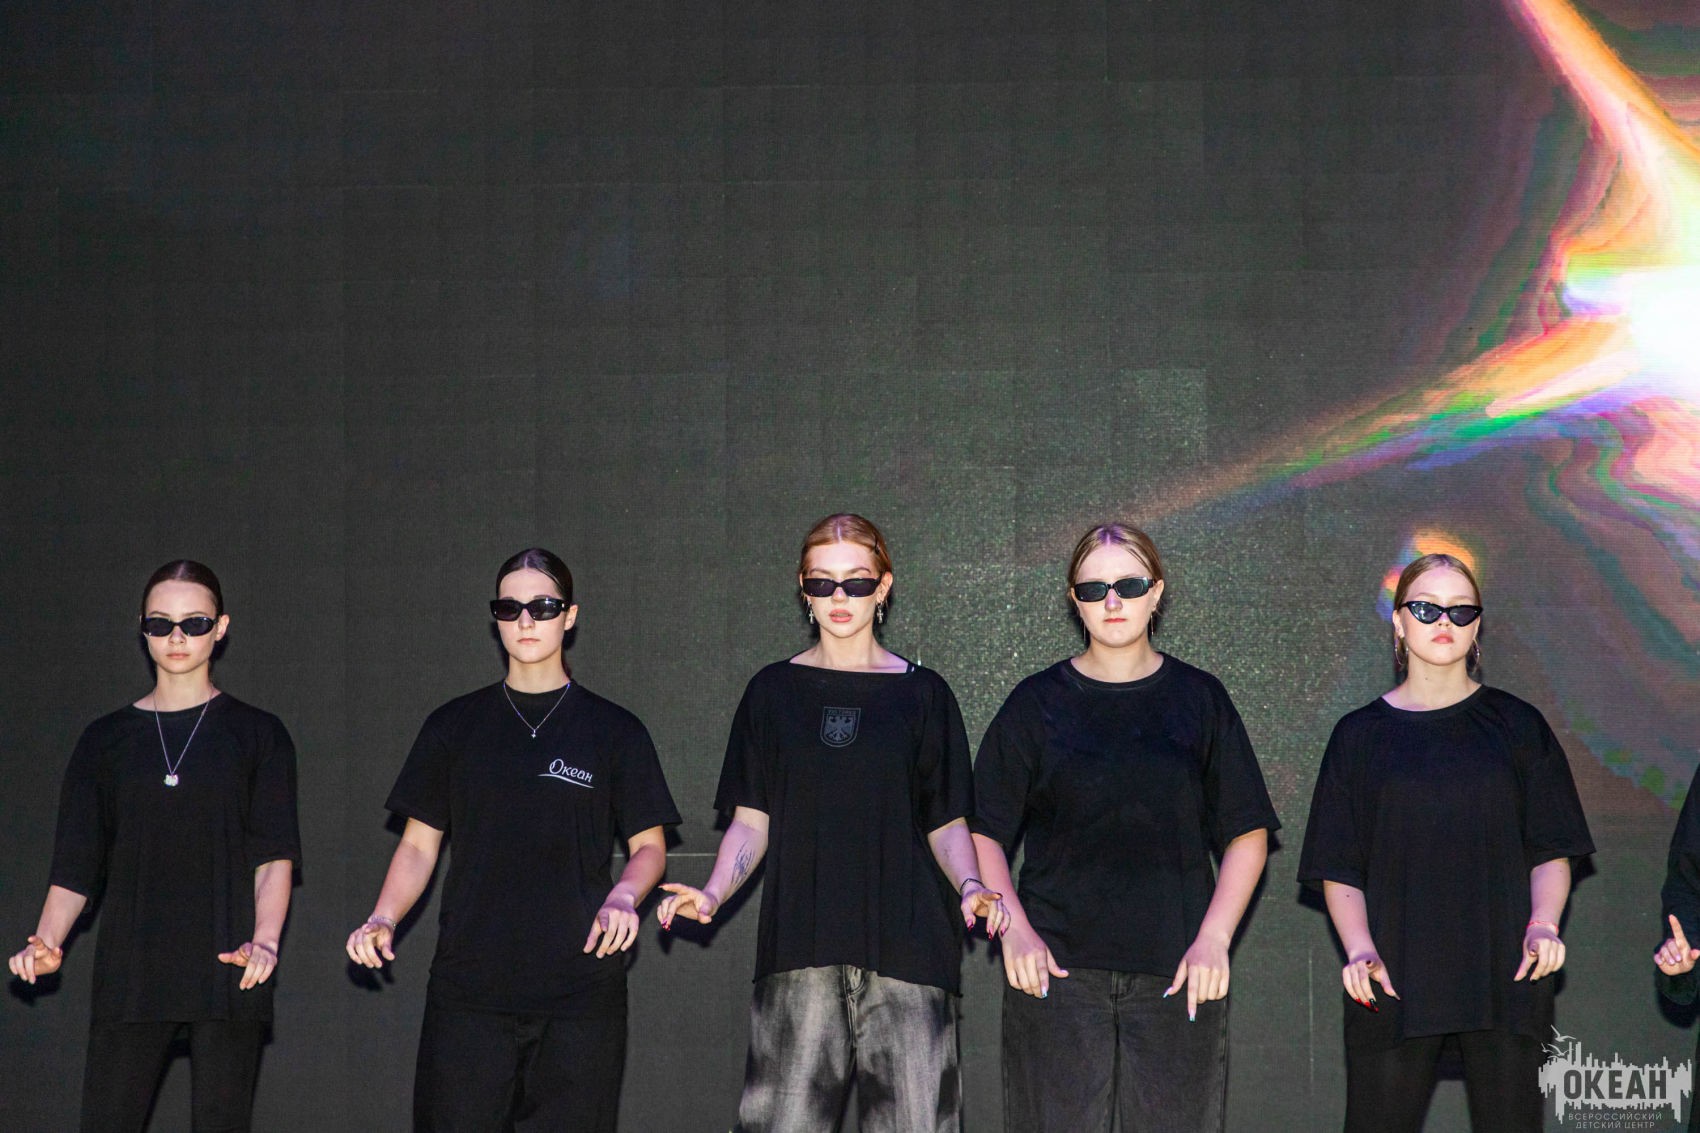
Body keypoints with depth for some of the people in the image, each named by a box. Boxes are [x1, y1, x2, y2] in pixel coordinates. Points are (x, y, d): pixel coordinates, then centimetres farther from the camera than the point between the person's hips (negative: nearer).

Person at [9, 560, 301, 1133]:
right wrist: (47, 940, -9)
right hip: (131, 972, 2)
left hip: (226, 971, -1)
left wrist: (264, 941, -19)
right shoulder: (107, 739, 14)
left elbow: (275, 855, -1)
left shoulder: (257, 734, 8)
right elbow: (74, 864, 10)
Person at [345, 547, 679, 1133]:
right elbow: (419, 845, 13)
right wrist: (382, 919, -5)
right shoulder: (455, 726, 12)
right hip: (469, 988, 1)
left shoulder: (613, 730, 7)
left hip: (580, 991, -1)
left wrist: (623, 897, -13)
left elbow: (649, 846, 9)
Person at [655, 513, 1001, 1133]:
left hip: (905, 944, 0)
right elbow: (751, 821, 10)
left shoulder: (921, 693, 10)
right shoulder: (775, 690, 12)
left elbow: (946, 822, 10)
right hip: (799, 947, 1)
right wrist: (712, 893, -8)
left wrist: (969, 886, -10)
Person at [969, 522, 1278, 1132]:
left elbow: (1248, 835, 8)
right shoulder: (1037, 702, 7)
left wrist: (1213, 939, -5)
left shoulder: (1199, 699, 9)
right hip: (1057, 971, 0)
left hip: (1176, 976, 1)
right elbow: (982, 833, 6)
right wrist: (1013, 929, -8)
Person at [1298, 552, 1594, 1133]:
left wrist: (1543, 924, -11)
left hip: (1507, 975, 1)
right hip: (1395, 979, 0)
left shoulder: (1516, 725, 10)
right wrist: (1360, 949, -11)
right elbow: (1338, 868, 5)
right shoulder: (1361, 734, 9)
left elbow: (1551, 851, 8)